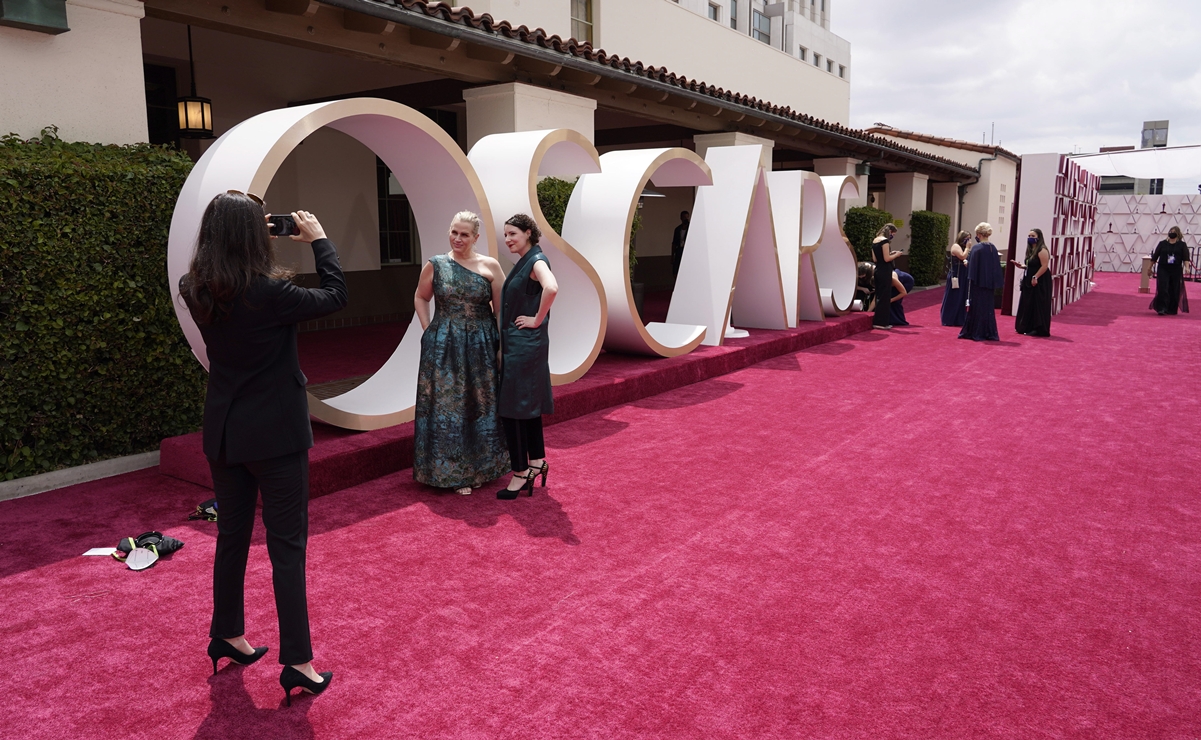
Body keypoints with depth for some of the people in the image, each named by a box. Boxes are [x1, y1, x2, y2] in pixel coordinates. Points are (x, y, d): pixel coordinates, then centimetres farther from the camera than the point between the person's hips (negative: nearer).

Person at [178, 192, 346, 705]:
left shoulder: (196, 291, -3)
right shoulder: (270, 291, -21)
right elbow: (335, 296, -8)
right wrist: (319, 239, 2)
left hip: (223, 432, 6)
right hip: (276, 435, -6)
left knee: (232, 535, 20)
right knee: (287, 546, 1)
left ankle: (227, 636, 37)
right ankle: (297, 662, 7)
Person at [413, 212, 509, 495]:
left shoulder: (490, 266, -2)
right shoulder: (435, 265, 1)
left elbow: (502, 307, -1)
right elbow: (420, 298, 13)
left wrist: (502, 343, -8)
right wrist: (429, 332, 3)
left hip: (480, 347, 0)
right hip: (443, 347, 0)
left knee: (481, 406, 10)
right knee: (446, 406, 5)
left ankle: (479, 468, 26)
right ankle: (451, 471, 18)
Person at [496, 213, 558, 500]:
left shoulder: (536, 261, -14)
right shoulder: (523, 262, 14)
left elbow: (551, 288, -35)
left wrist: (537, 320, -24)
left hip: (525, 345, -10)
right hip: (516, 344, 10)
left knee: (513, 408, -5)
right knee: (528, 404, 15)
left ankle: (520, 473, 4)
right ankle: (536, 462, 26)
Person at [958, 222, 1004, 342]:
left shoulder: (977, 248, -13)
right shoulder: (993, 248, 5)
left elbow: (972, 266, -16)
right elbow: (996, 267, 9)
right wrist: (993, 281, 14)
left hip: (978, 283, -5)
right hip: (989, 284, 6)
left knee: (977, 307, 2)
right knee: (988, 307, 12)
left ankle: (976, 332, 7)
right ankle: (989, 333, 17)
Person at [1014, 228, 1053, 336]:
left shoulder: (1042, 251, -13)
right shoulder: (1031, 250, 15)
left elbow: (1044, 266, -20)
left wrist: (1035, 277, -24)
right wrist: (1022, 266, 5)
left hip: (1040, 283, -9)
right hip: (1029, 282, 9)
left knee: (1037, 305, -6)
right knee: (1028, 305, 11)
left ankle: (1039, 329, -2)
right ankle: (1028, 327, 19)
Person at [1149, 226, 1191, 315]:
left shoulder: (1182, 245, 4)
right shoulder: (1162, 244, 5)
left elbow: (1186, 257, -5)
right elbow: (1155, 256, 9)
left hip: (1176, 271, 1)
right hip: (1163, 270, -1)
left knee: (1174, 291, 6)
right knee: (1162, 289, -11)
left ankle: (1171, 310, 15)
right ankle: (1162, 308, -11)